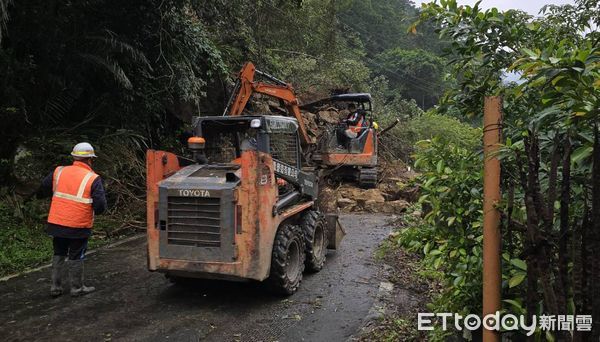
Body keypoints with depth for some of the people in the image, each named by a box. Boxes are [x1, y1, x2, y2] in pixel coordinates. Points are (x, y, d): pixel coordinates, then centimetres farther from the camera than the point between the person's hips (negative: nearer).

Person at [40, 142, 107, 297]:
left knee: (59, 254, 20)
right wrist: (95, 211, 6)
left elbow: (43, 187, 14)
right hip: (78, 226, -4)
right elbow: (101, 206, -16)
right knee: (76, 257, 10)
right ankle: (77, 288, 21)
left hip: (56, 223, 4)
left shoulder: (59, 172, 2)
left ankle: (56, 287, 25)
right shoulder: (93, 178, -12)